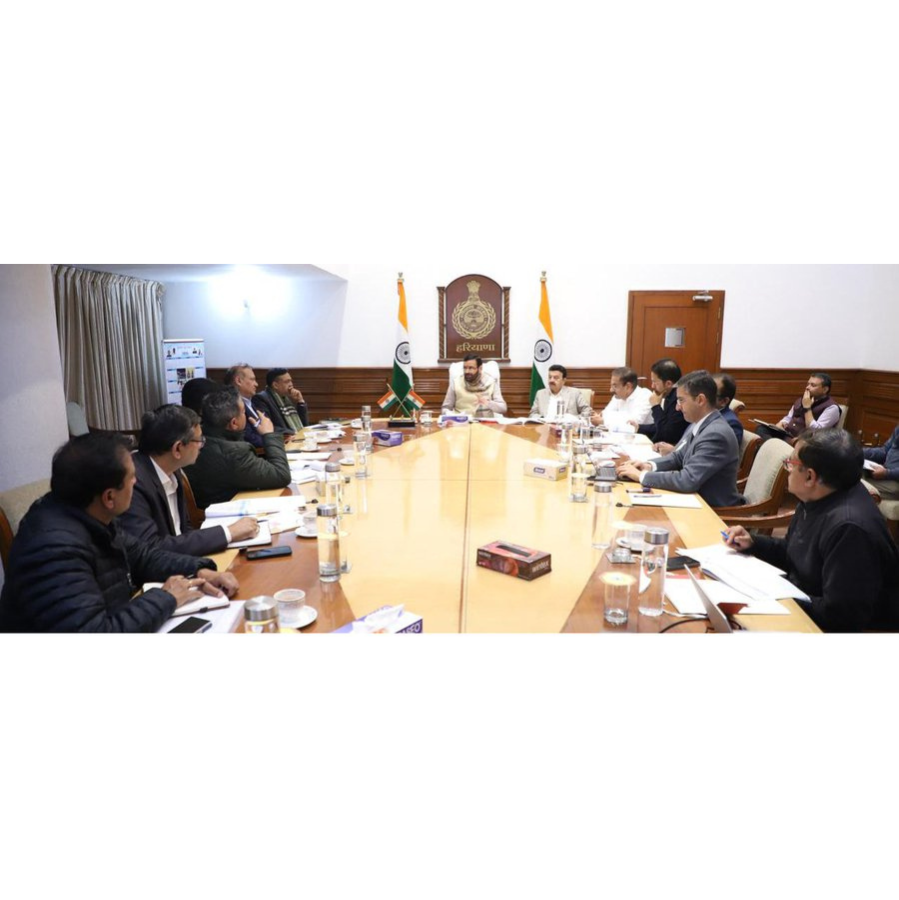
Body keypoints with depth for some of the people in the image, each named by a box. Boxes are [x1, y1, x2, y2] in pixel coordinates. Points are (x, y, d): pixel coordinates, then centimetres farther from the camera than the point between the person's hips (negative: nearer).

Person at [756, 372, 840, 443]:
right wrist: (779, 425, 0)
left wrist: (807, 408, -14)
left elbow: (815, 432, -17)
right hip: (787, 435, 7)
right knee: (761, 428, -19)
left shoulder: (831, 407, -7)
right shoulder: (803, 400, 18)